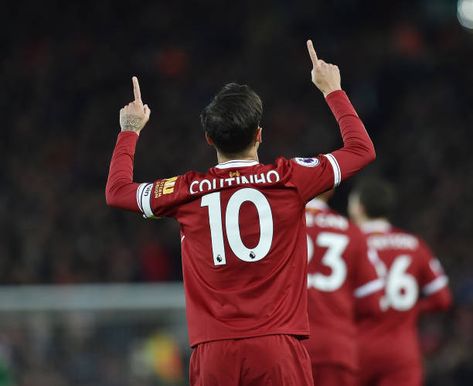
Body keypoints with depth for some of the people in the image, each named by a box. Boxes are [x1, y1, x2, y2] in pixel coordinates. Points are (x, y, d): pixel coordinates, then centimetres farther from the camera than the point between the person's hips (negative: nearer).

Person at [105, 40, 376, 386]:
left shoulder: (187, 191, 4)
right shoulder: (289, 180, 1)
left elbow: (116, 190, 22)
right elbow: (362, 150, 15)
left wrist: (130, 131, 36)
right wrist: (332, 90, 28)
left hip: (214, 354, 1)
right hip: (278, 349, -1)